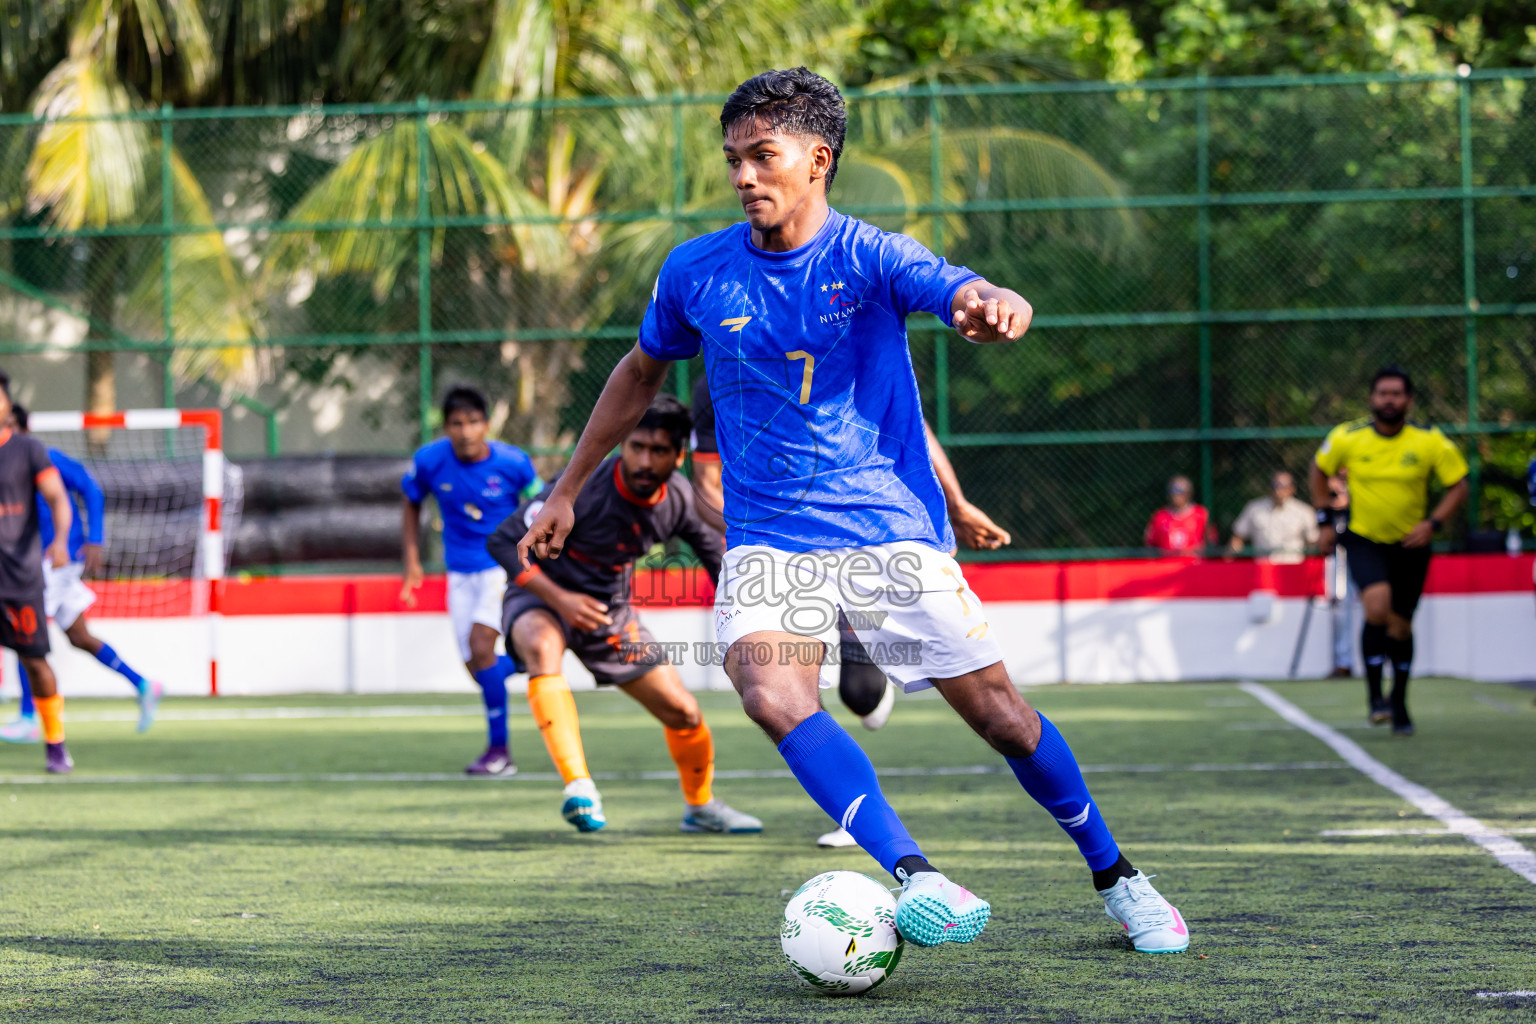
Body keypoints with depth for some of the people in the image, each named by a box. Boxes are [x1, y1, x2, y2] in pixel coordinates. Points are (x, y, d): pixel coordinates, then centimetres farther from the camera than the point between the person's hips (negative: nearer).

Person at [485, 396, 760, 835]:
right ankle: (579, 787, -48)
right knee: (541, 646, -41)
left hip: (610, 610, 5)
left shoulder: (679, 500, -13)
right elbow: (503, 541, -23)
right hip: (541, 599, -5)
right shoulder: (583, 489, -29)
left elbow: (717, 553, 6)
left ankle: (701, 807, 34)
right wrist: (558, 597, -32)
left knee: (683, 713, 3)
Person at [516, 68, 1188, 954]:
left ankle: (1118, 880, 23)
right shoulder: (697, 272, 2)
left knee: (1000, 715, 1)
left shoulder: (870, 257, -7)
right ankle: (922, 882, -34)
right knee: (773, 695, -28)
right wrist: (566, 494, 22)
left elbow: (976, 299, -25)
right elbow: (641, 374, 20)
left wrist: (994, 308, -51)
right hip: (768, 541, 2)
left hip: (891, 530, -1)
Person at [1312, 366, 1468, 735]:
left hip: (1410, 543, 1)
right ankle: (1374, 694, -10)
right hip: (1364, 540, -1)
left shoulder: (1431, 442, -12)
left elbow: (1458, 486, -3)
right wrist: (1325, 521, 5)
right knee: (1377, 606, -26)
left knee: (1401, 626, 8)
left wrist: (1433, 523, -16)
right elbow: (1320, 470, 9)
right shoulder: (1346, 438, -11)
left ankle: (1399, 703, 31)